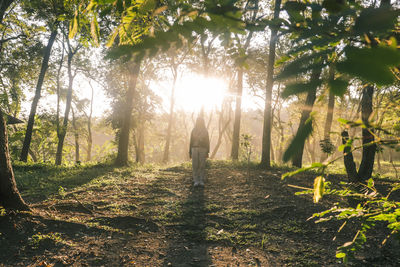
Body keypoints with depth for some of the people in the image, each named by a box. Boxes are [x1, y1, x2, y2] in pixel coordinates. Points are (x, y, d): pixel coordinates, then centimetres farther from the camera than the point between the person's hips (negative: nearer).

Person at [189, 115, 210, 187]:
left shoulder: (205, 131, 6)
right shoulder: (193, 130, 8)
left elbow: (207, 142, 5)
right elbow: (191, 141, 8)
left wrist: (207, 152, -1)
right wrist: (190, 152, 4)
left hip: (203, 150, 0)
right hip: (195, 149, 0)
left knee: (202, 165, -3)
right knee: (195, 165, -4)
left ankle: (201, 181, 7)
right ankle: (196, 181, 3)